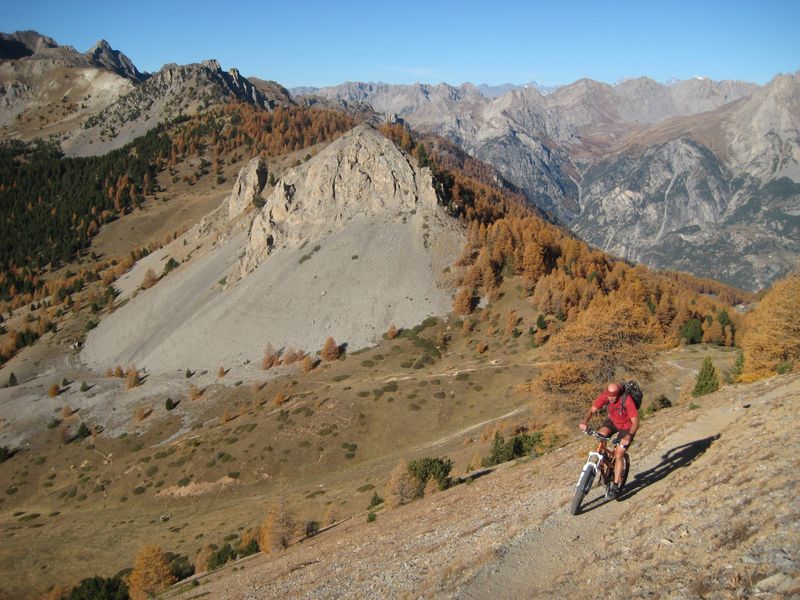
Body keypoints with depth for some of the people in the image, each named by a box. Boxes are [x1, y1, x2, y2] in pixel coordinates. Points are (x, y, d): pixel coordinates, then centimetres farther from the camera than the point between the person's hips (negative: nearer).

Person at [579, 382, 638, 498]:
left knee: (618, 456, -11)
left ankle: (615, 486, 0)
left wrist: (628, 436, -45)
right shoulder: (605, 396, -23)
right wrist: (584, 421, -44)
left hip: (626, 427, -4)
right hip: (612, 421, 4)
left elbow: (635, 421, -30)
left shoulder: (627, 400, -34)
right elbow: (592, 410, -24)